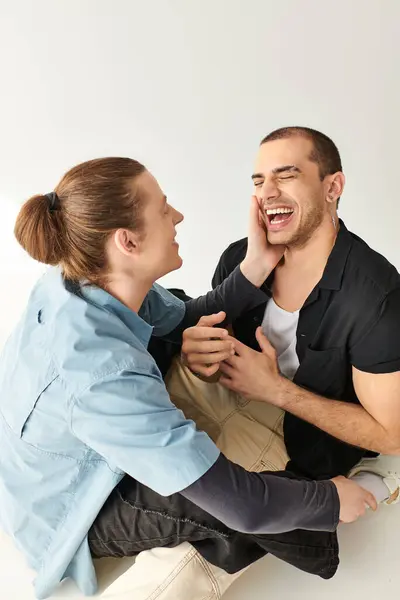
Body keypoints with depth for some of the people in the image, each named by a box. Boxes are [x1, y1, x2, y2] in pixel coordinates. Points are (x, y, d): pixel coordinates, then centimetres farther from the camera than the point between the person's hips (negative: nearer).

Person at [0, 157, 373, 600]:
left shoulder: (87, 280, -19)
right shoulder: (103, 376, -42)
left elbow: (184, 322, -2)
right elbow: (243, 505, -36)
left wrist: (256, 265, -17)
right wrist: (332, 500, -17)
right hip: (66, 516, -8)